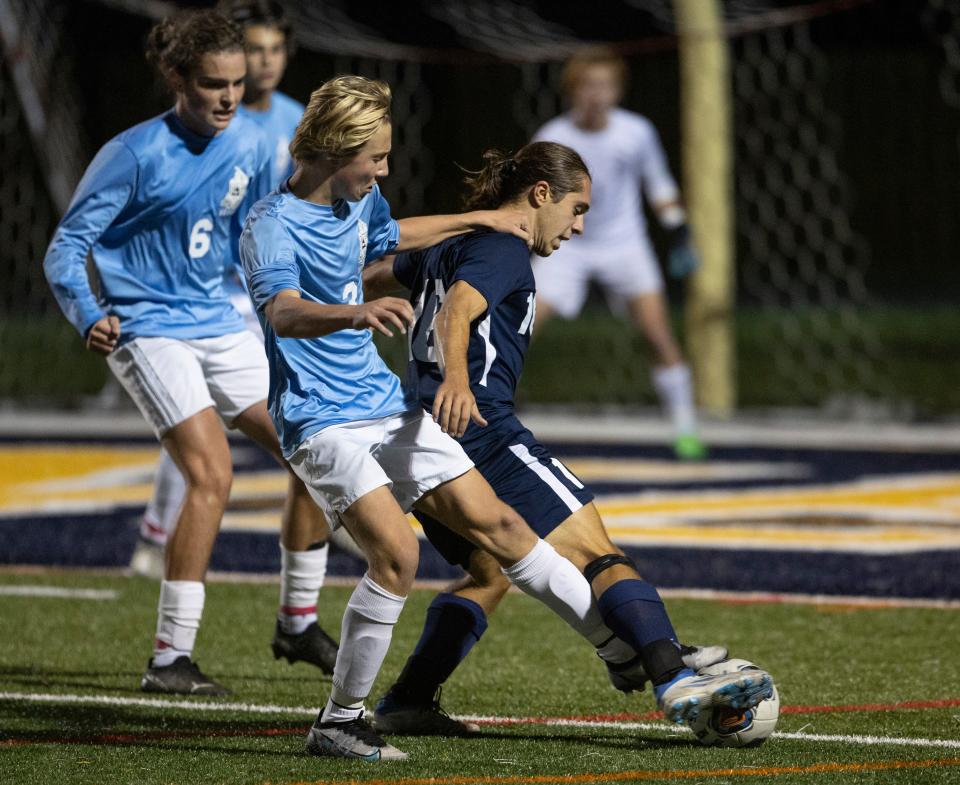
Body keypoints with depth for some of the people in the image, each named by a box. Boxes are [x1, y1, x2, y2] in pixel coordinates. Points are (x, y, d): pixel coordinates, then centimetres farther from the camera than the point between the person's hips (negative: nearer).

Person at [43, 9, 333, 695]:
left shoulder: (250, 144, 2)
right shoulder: (136, 154, -15)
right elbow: (68, 247, -13)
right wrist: (89, 316, -28)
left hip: (220, 324, 7)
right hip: (149, 330, -7)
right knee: (212, 473, -22)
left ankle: (298, 621, 24)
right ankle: (170, 659, -19)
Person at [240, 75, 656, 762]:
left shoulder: (359, 201, 8)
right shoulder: (272, 226, -18)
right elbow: (283, 313, -39)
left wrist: (481, 220, 40)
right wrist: (358, 312, -57)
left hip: (388, 405, 8)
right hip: (322, 420, -8)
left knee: (494, 523, 4)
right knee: (397, 551, -24)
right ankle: (339, 723, -12)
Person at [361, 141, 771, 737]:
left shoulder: (452, 241, 23)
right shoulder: (502, 250, -6)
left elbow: (376, 277, 42)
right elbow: (455, 314, -25)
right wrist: (457, 380, -44)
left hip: (423, 438, 10)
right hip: (480, 429, -10)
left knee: (490, 572, 23)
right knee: (597, 552, -15)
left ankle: (407, 704, 16)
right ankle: (676, 681, -28)